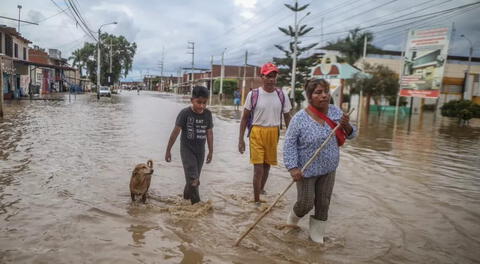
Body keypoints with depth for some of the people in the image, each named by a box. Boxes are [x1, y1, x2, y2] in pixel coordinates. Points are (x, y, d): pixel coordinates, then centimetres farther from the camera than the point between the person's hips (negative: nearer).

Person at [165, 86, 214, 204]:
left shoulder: (208, 114, -3)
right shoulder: (185, 113, -14)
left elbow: (209, 133, 4)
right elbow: (176, 131, -10)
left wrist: (211, 151, 8)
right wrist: (168, 150, -6)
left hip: (200, 150, 4)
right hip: (187, 149, -4)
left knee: (193, 179, 14)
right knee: (193, 179, -11)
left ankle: (186, 198, 33)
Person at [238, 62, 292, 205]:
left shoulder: (281, 95, 1)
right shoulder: (253, 94, -6)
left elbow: (287, 117, 9)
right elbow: (245, 117, -1)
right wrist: (241, 139, -3)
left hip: (274, 133, 3)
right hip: (257, 133, -3)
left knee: (267, 165, 19)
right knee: (258, 168, -5)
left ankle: (261, 189, 44)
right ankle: (257, 201, 6)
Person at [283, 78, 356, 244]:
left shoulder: (335, 111, -3)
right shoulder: (300, 118, -18)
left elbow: (351, 135, 5)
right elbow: (289, 144, -16)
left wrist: (346, 126, -17)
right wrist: (292, 168, -24)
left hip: (328, 169, 5)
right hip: (306, 170, -4)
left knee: (323, 203, 11)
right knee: (306, 203, 4)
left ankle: (317, 235, 29)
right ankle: (293, 218, 37)